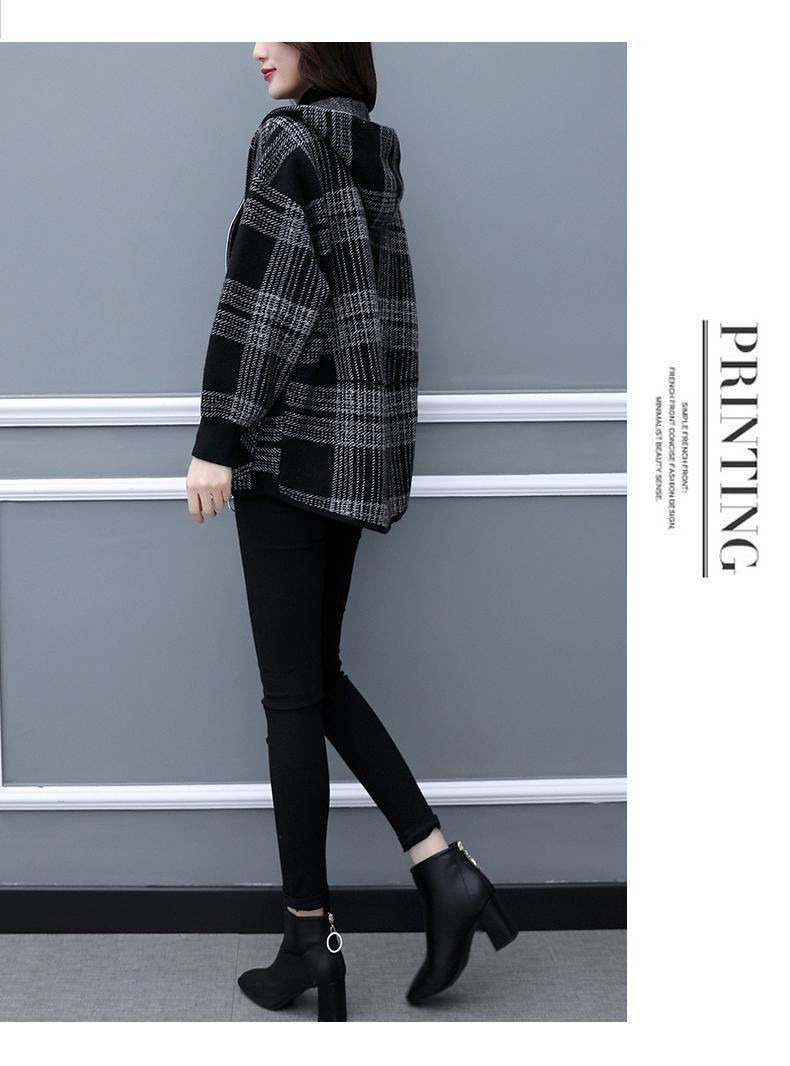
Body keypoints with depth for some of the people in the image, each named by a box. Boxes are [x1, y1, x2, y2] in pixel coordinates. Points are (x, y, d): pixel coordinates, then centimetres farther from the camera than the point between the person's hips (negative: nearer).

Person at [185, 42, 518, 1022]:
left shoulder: (289, 138, -10)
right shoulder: (376, 146, 12)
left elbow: (260, 297, -16)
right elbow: (367, 289, 13)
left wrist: (216, 441, -14)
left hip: (292, 442, -8)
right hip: (363, 446, 8)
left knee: (293, 695, -1)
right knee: (317, 674, 16)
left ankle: (310, 939, 6)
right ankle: (442, 868, 8)